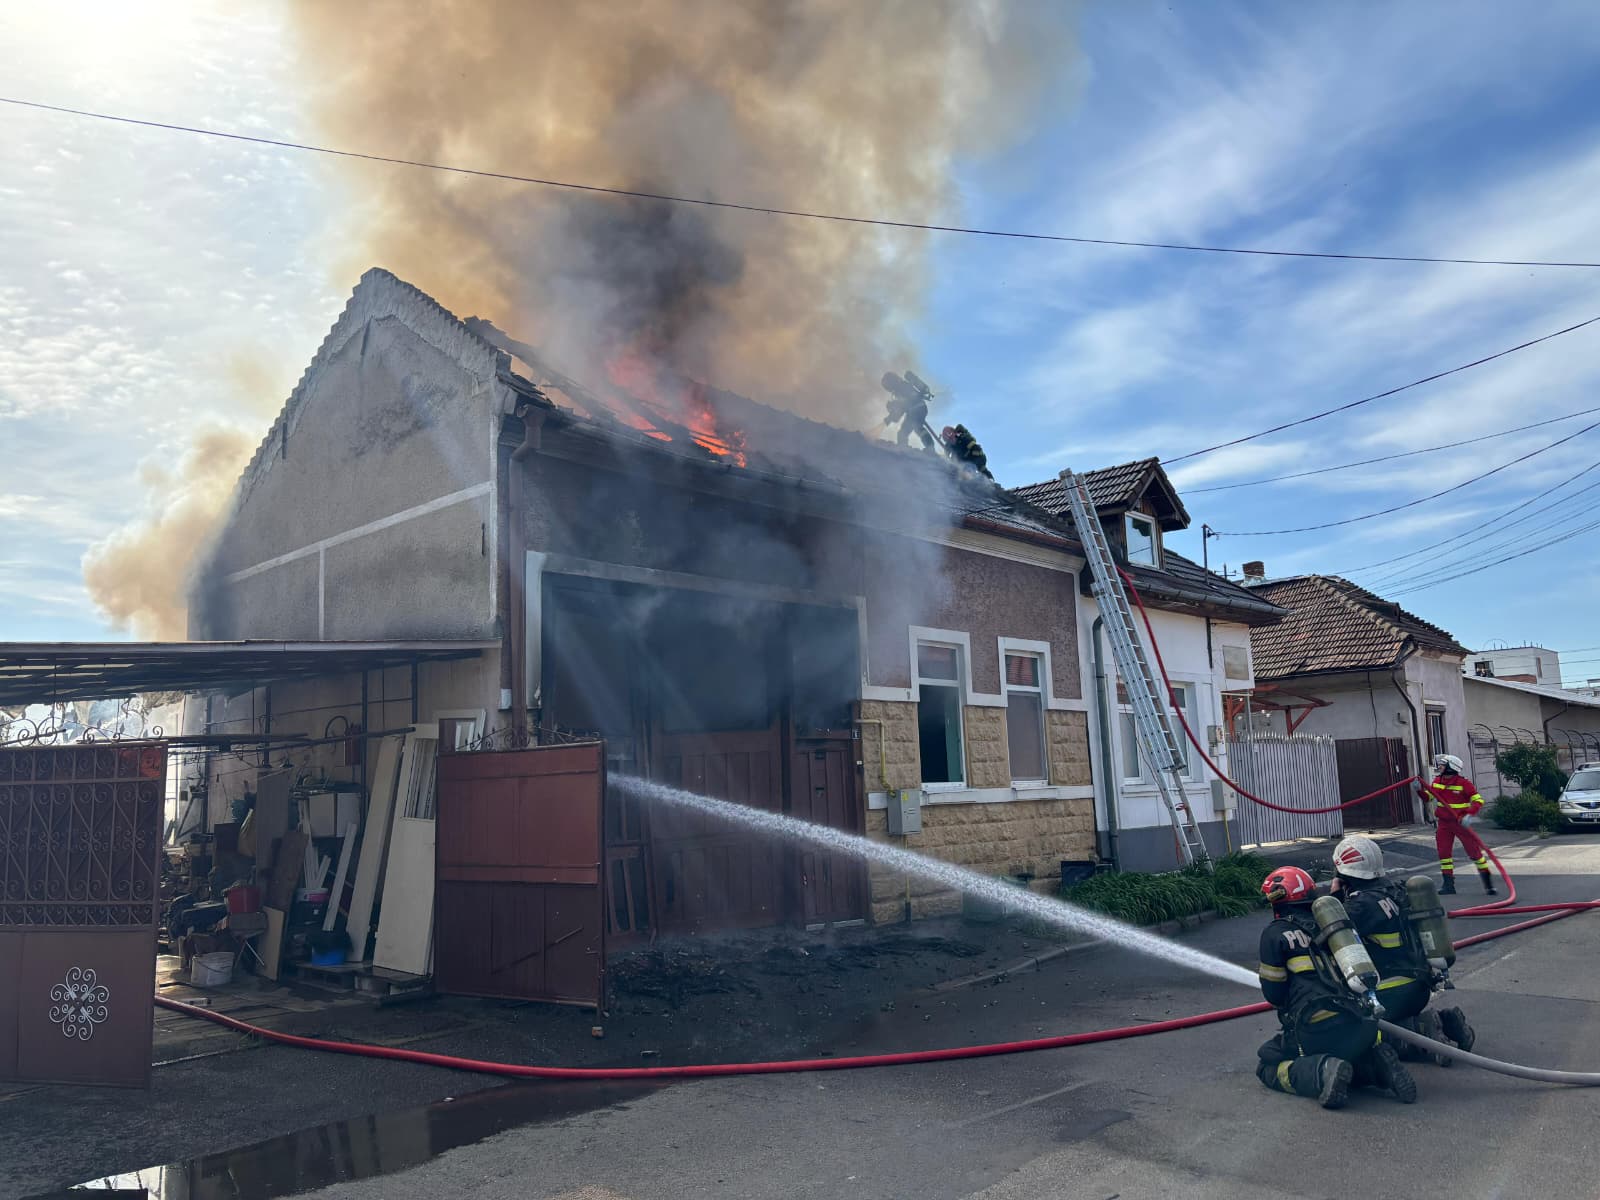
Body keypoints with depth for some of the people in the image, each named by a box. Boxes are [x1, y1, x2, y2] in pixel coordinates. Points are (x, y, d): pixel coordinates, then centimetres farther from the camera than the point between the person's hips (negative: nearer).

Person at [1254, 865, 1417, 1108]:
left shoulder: (1275, 932, 2)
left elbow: (1274, 994, 3)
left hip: (1318, 1028, -6)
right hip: (1361, 1024, 6)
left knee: (1268, 1065, 12)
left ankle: (1321, 1074, -16)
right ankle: (1378, 1067, 2)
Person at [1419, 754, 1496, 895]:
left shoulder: (1463, 783, -15)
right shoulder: (1437, 782, 3)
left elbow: (1478, 800, -15)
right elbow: (1427, 796, 11)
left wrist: (1469, 814, -27)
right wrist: (1420, 789, -8)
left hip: (1461, 823, -5)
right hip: (1443, 823, 5)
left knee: (1474, 851, -2)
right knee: (1444, 852, 4)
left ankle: (1488, 882, 12)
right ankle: (1449, 884, 13)